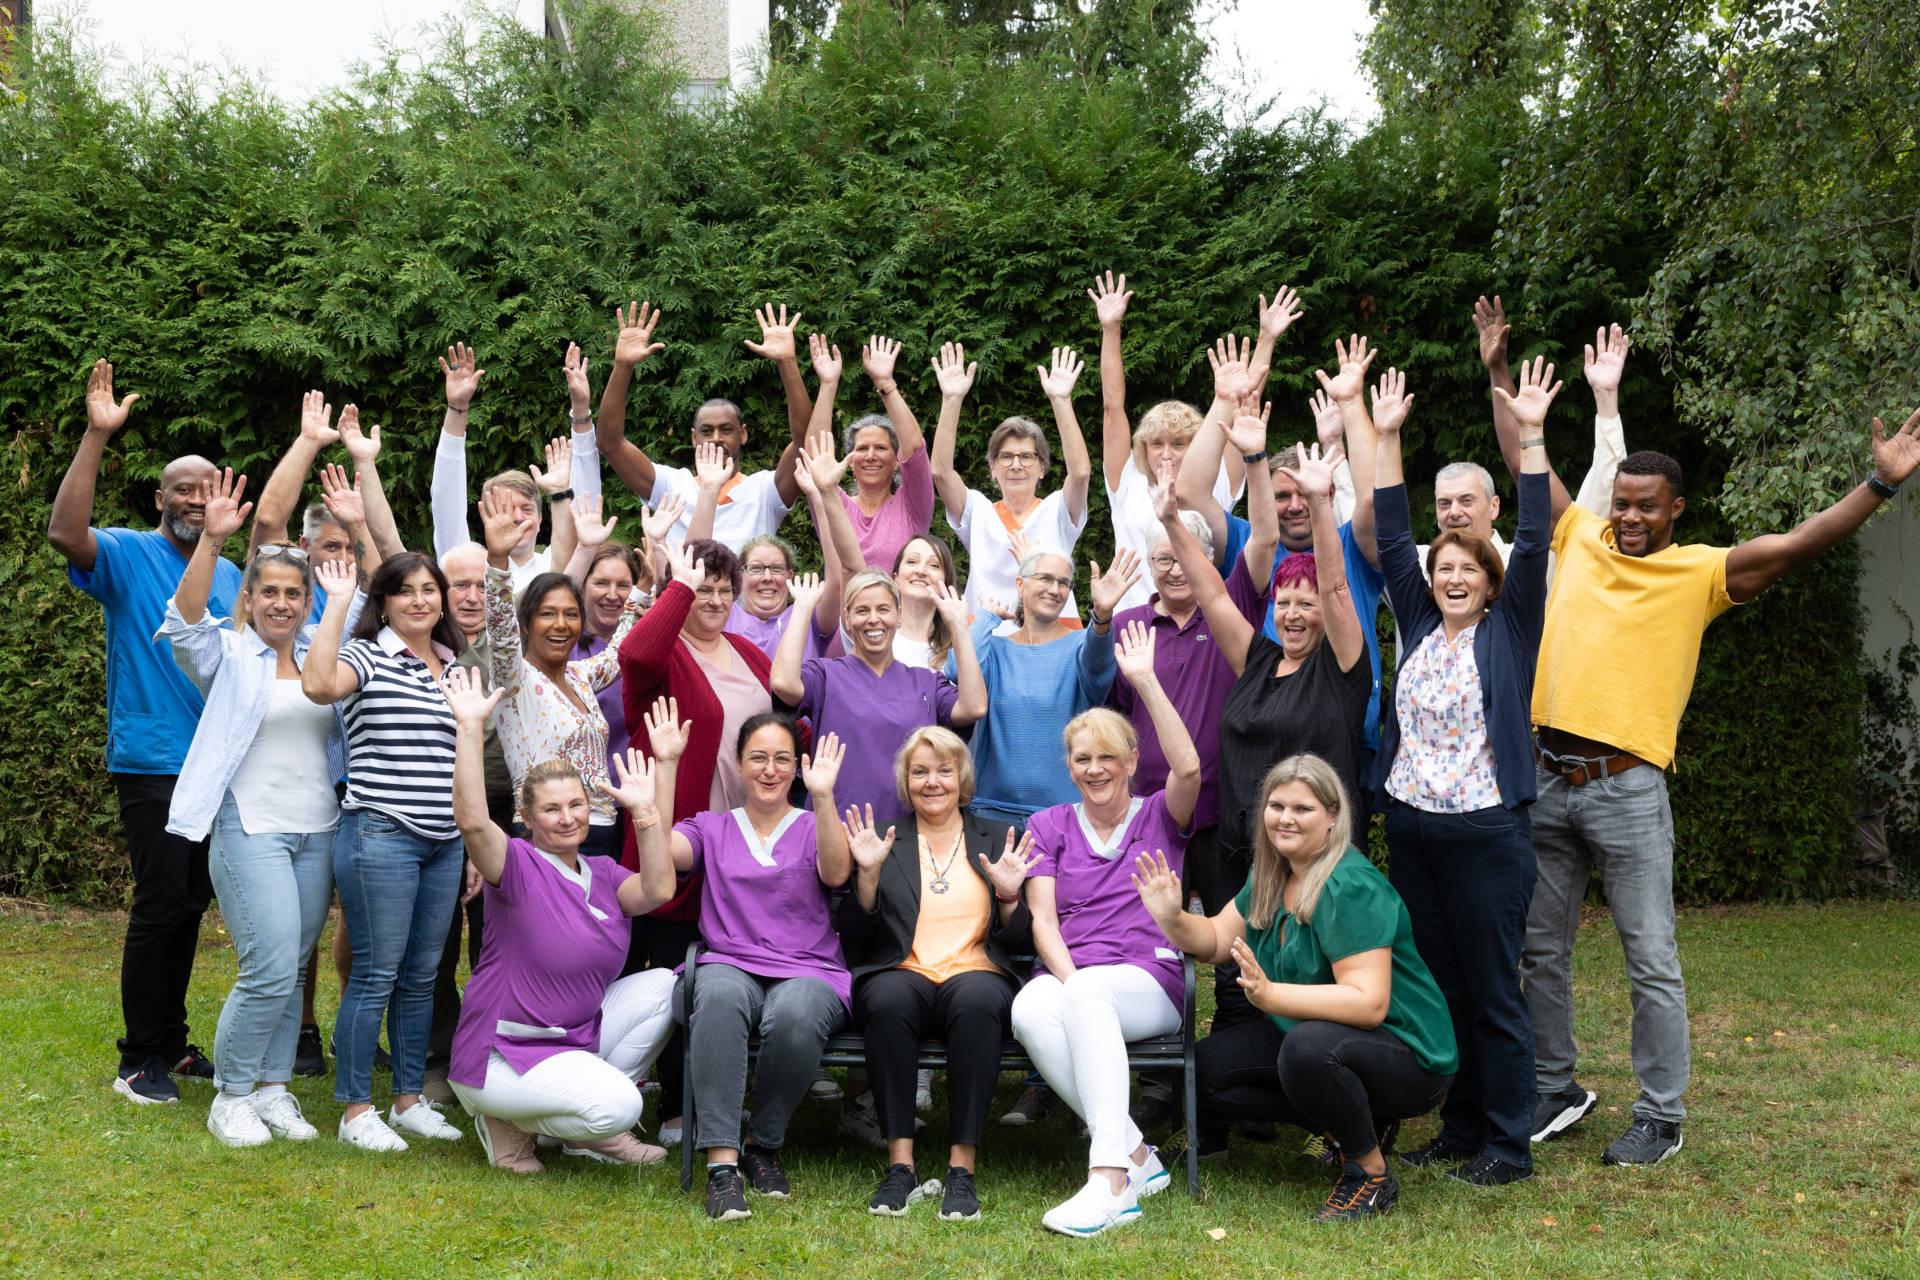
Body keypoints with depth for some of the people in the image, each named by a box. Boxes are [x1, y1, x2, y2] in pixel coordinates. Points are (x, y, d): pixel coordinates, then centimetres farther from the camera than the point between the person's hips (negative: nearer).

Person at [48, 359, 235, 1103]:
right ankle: (140, 1060, 3)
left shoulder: (231, 573, 12)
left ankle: (172, 1043, 24)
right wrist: (96, 437, -28)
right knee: (162, 905, -8)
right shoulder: (129, 556, -4)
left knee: (189, 906, 13)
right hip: (153, 763, -6)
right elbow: (65, 533, -24)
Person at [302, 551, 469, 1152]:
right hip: (380, 835, -6)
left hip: (445, 843, 6)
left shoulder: (456, 669, 15)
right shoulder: (366, 656, -4)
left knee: (421, 977, 12)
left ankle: (410, 1099, 23)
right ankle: (356, 1110, 7)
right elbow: (318, 685, -28)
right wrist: (337, 603, -21)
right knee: (376, 975, -2)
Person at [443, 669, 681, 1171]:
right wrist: (470, 728, -37)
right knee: (618, 1105, -28)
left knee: (663, 985, -9)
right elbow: (472, 820, -31)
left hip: (579, 1036, 8)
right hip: (504, 1052, -7)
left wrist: (646, 810, -13)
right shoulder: (518, 864, -11)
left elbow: (657, 890, -11)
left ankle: (590, 1132, 3)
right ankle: (508, 1119, 3)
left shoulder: (602, 873, 8)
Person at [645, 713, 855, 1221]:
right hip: (729, 964, 0)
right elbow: (659, 849, -2)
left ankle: (765, 1145, -12)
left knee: (794, 1015, -37)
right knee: (720, 996, -38)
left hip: (808, 972, 0)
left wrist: (822, 797, -17)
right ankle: (722, 1163, -39)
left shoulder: (814, 828, 18)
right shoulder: (710, 828, 20)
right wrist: (665, 764, -4)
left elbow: (835, 873, -6)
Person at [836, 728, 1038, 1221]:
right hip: (901, 974, 0)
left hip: (977, 976, 0)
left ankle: (962, 1168, -32)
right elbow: (856, 940, 8)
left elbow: (1020, 943, 14)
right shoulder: (883, 841, 17)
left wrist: (1009, 897, -6)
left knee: (977, 1000, -36)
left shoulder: (997, 841, 18)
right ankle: (900, 1165, -31)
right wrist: (868, 875, -6)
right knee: (888, 1000, -36)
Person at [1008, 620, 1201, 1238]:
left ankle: (1111, 1177, -44)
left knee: (1089, 992, -38)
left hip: (1149, 983, -2)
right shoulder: (1049, 826, 18)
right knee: (1030, 1009, -35)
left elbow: (1187, 768, -10)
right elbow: (1042, 920, 6)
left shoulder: (1159, 818, 14)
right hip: (1065, 974, 2)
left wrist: (1145, 680, -11)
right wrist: (1071, 982, -13)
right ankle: (1136, 1156, -30)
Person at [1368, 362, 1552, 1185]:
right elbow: (1392, 541, 10)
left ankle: (1509, 1144, 8)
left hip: (1486, 832, -5)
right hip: (1412, 829, 5)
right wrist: (1387, 439, 7)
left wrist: (1531, 435, -11)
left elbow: (1532, 542, -7)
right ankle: (1460, 1128, 22)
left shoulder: (1507, 628, 1)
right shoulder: (1419, 624, 11)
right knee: (1438, 986, 12)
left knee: (1493, 991, -1)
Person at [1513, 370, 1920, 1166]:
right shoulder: (1579, 537, 10)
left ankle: (1661, 1120, 11)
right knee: (1541, 950, 12)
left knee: (1651, 963, 0)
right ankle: (1554, 1092, 28)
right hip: (1546, 779, 4)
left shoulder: (1701, 571, 0)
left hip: (1626, 791, -4)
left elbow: (1797, 546, -9)